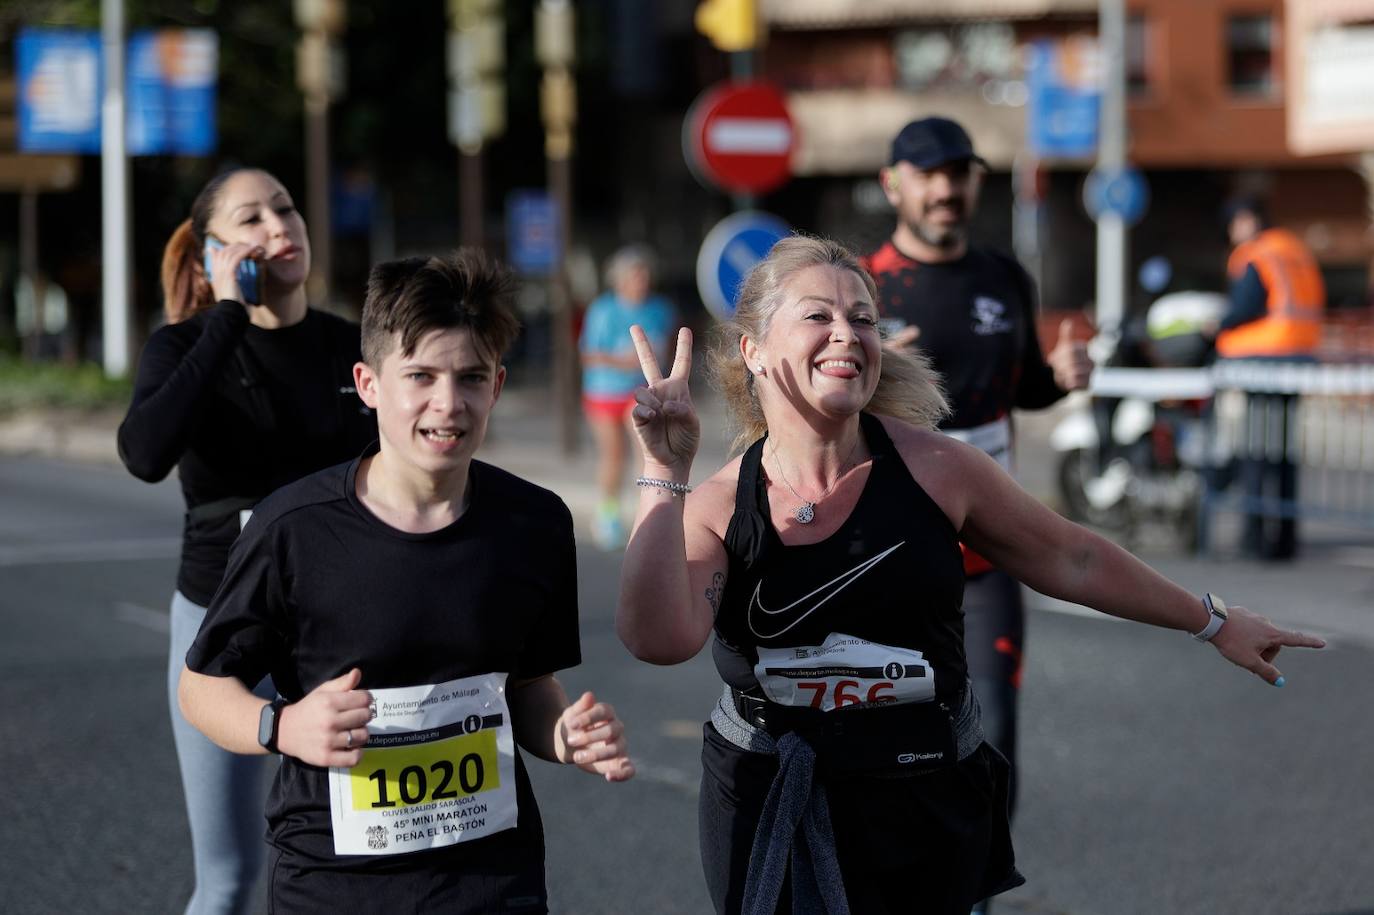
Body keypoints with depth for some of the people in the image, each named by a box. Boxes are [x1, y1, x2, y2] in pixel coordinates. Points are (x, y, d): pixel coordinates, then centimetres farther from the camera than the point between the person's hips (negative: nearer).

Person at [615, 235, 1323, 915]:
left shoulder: (933, 466, -8)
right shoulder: (714, 508, -7)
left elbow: (1070, 560, 5)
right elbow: (659, 639, -24)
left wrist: (1212, 624, 13)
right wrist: (663, 472, -26)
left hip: (927, 809, 0)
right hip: (766, 813, 0)